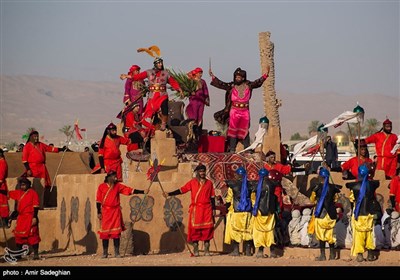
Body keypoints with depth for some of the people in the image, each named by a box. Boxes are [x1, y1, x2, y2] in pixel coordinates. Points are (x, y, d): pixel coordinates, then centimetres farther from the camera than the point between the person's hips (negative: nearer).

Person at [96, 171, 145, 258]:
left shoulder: (118, 186, 6)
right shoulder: (102, 187, 0)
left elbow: (129, 190, 2)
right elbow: (98, 200, 2)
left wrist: (142, 192, -5)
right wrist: (99, 212, -1)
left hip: (116, 211, 2)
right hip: (105, 211, -2)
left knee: (116, 232, -2)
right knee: (105, 232, 0)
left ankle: (117, 252, 3)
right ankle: (105, 253, 8)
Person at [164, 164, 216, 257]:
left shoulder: (209, 183, 11)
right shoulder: (193, 182, 6)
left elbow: (212, 197, 13)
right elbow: (181, 190, 2)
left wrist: (213, 209, 9)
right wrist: (169, 194, -6)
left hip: (207, 209, 1)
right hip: (195, 209, -1)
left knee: (207, 228, -2)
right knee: (195, 228, -3)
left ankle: (207, 250, 3)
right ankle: (195, 250, 1)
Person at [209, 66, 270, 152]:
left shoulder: (248, 85, 6)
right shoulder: (232, 86, 2)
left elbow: (258, 82, 3)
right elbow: (221, 84, -1)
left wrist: (266, 74, -6)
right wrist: (213, 77, -9)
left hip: (245, 112, 1)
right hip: (234, 111, -1)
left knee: (245, 131, 6)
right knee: (233, 130, -1)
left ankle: (247, 149, 10)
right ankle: (232, 149, 0)